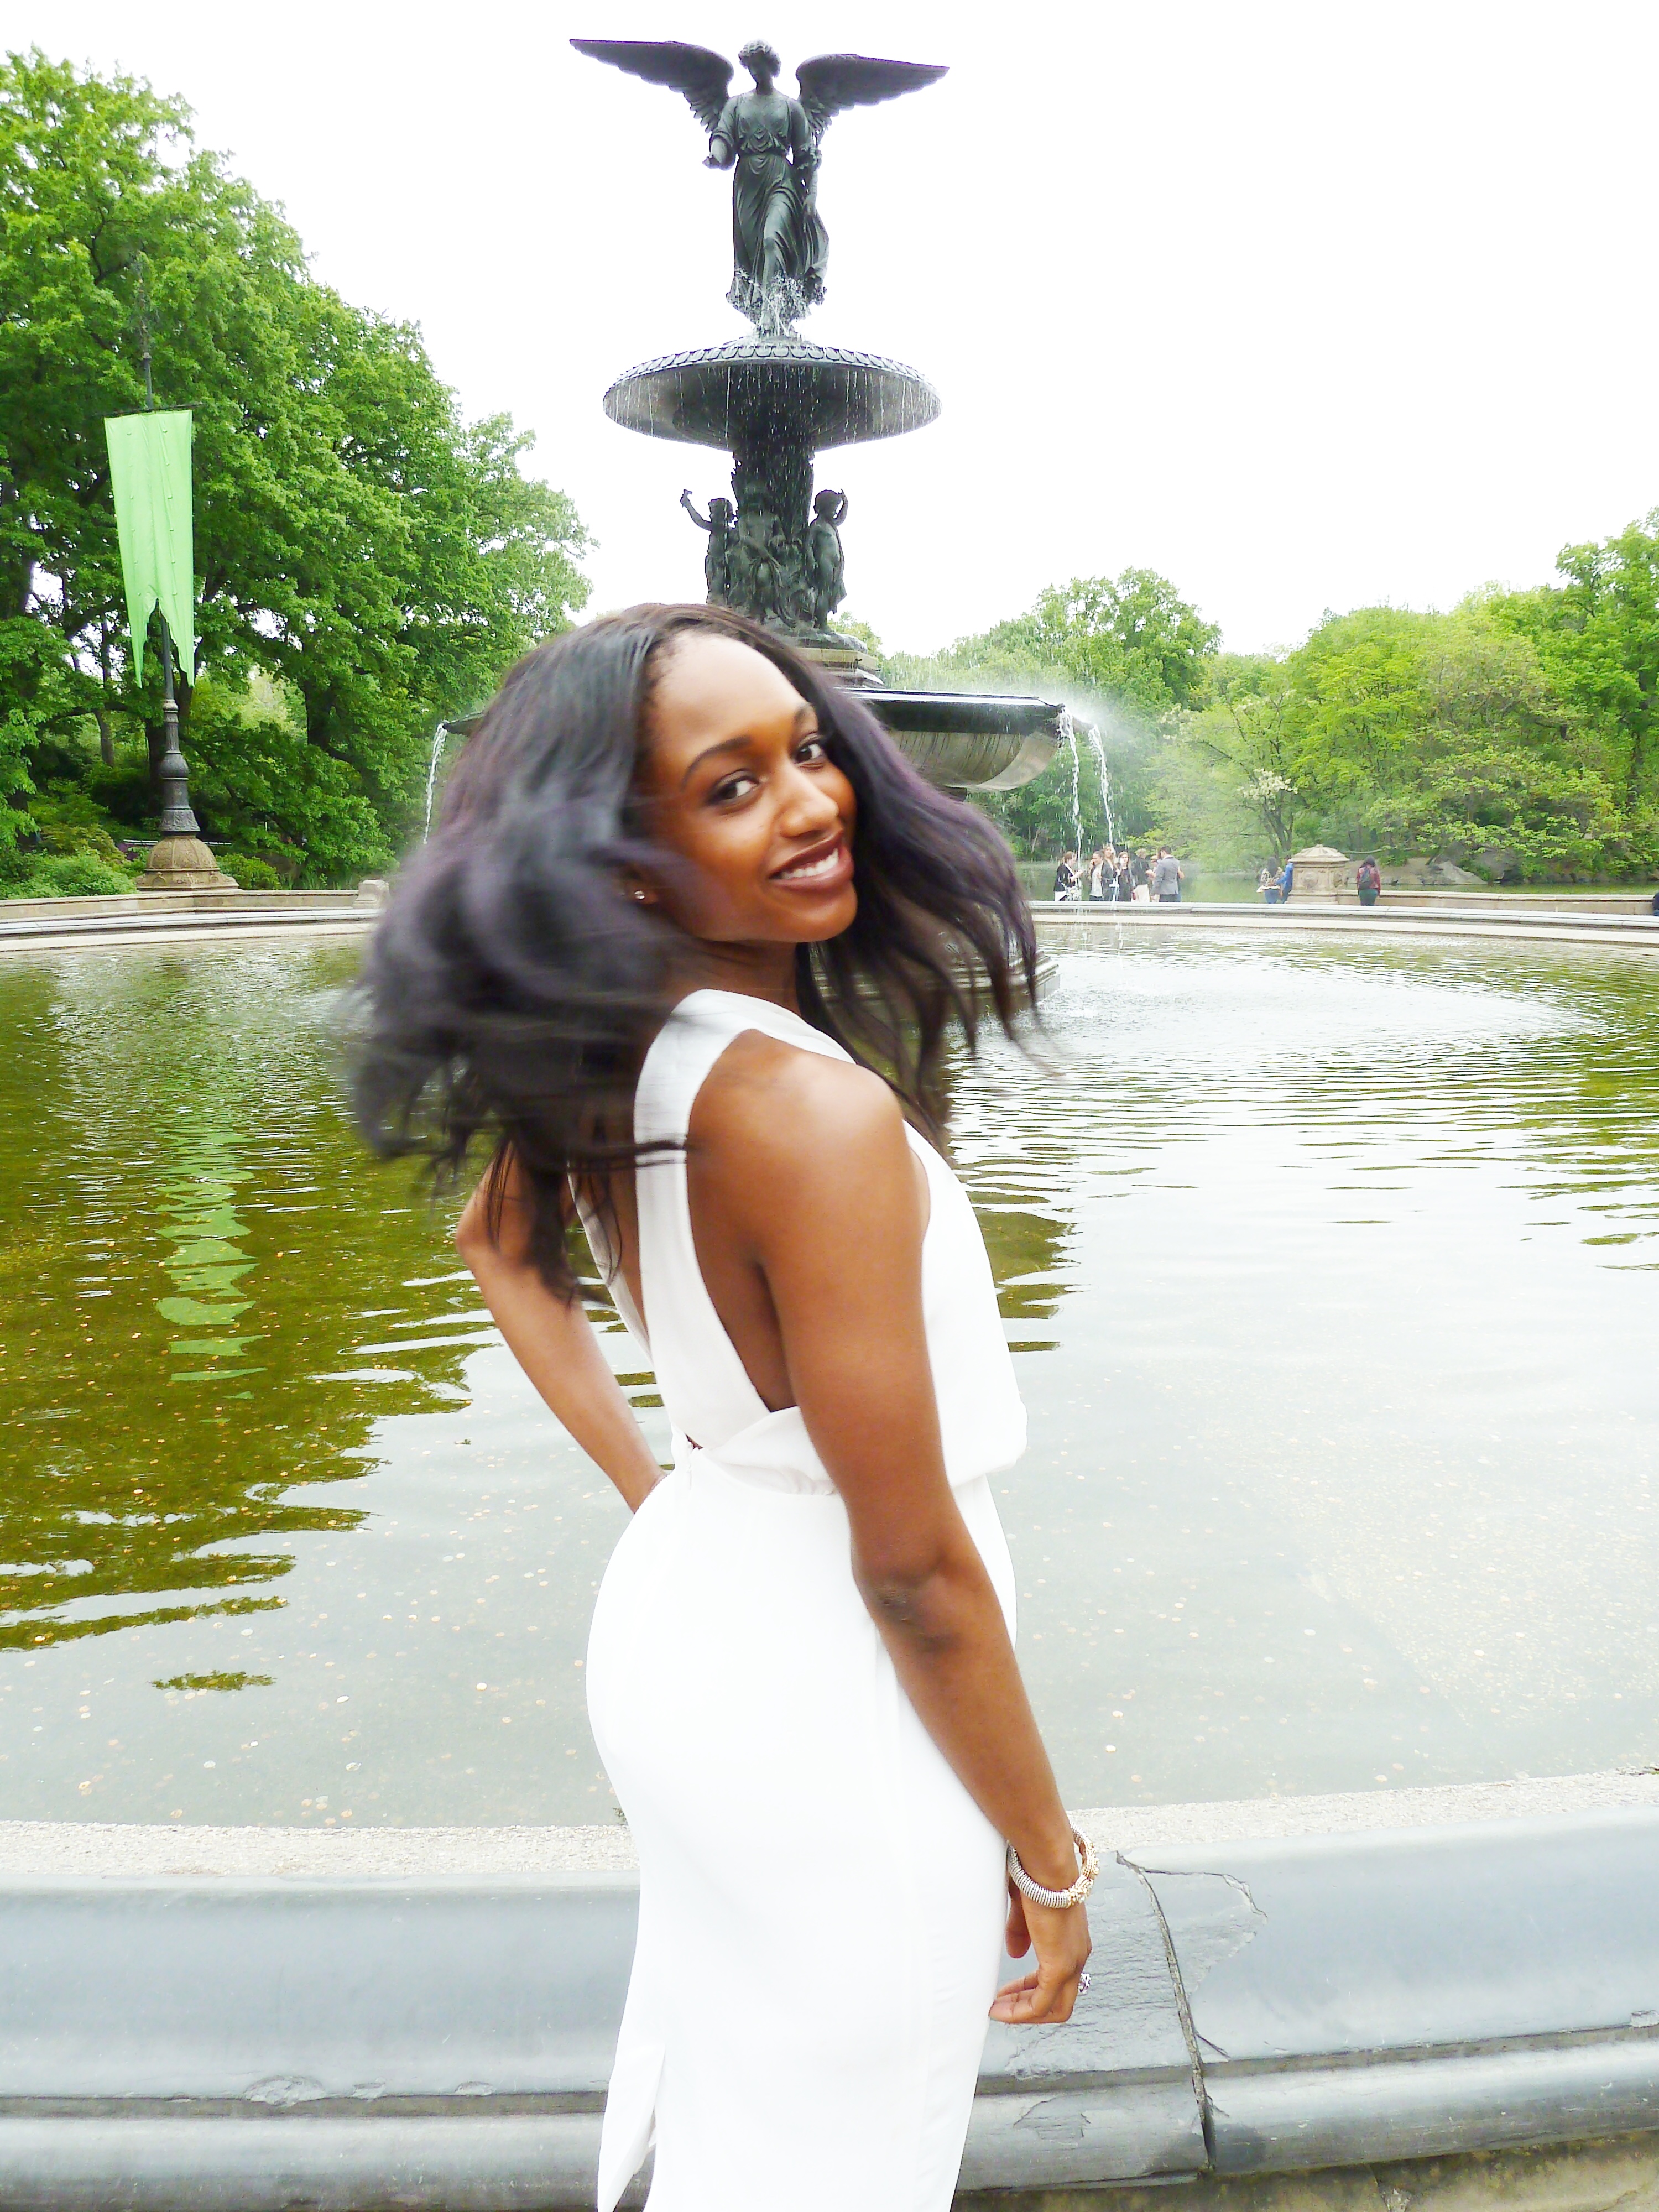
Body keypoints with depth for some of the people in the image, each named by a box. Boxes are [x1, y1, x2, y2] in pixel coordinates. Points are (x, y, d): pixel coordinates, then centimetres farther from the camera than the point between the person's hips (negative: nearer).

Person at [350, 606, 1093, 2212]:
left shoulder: (611, 1057, -5)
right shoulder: (817, 1112, -30)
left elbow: (495, 1247, 15)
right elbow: (912, 1569, -24)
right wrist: (1048, 1860, -8)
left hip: (679, 1611, 7)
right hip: (836, 1715, -7)